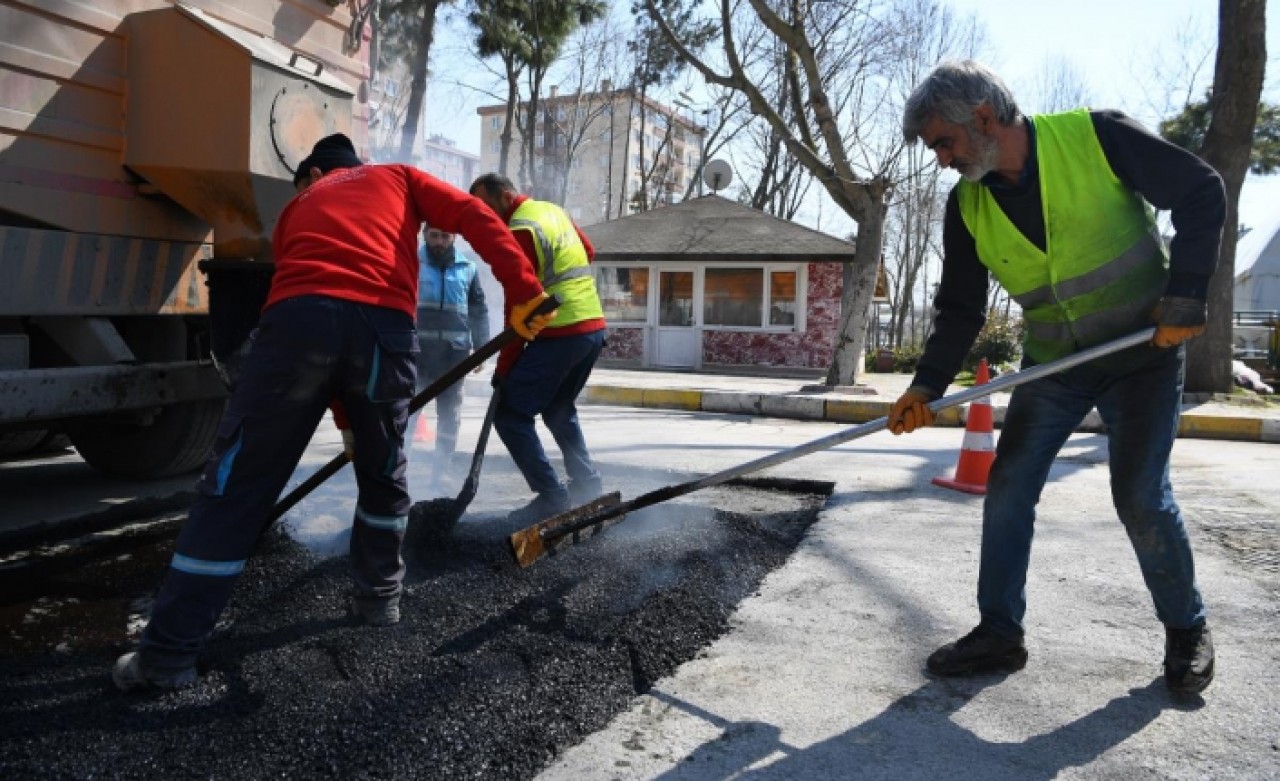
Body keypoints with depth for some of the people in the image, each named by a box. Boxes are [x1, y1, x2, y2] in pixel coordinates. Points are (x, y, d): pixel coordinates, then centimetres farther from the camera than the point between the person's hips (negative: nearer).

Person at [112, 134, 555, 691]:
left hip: (299, 321, 1)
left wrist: (346, 419, 39)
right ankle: (379, 598, 35)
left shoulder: (297, 210, 36)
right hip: (384, 326, 0)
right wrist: (523, 291, 6)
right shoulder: (399, 177, 33)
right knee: (383, 474, 23)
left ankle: (168, 654, 9)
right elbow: (475, 218, 14)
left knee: (236, 484, 5)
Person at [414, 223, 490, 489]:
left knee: (450, 415, 7)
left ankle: (440, 472, 17)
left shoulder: (468, 268, 8)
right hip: (416, 351, -2)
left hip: (454, 353, 3)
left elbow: (479, 311, 13)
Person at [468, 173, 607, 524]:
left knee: (510, 414, -5)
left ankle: (552, 497, -8)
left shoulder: (521, 230, -13)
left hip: (561, 334, -10)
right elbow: (589, 252, 29)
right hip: (594, 327, 10)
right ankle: (587, 484, 22)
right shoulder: (554, 210, 15)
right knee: (559, 410, 24)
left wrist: (505, 366, -12)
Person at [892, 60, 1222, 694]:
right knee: (1007, 488, -1)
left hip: (1144, 352, -4)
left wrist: (1185, 294, -17)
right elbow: (960, 310, 0)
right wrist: (927, 385, -12)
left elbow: (1202, 194, -10)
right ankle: (999, 633, 11)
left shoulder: (1097, 137, -17)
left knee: (1141, 496, -8)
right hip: (1053, 364, 5)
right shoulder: (968, 206, -4)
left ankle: (1187, 630, 18)